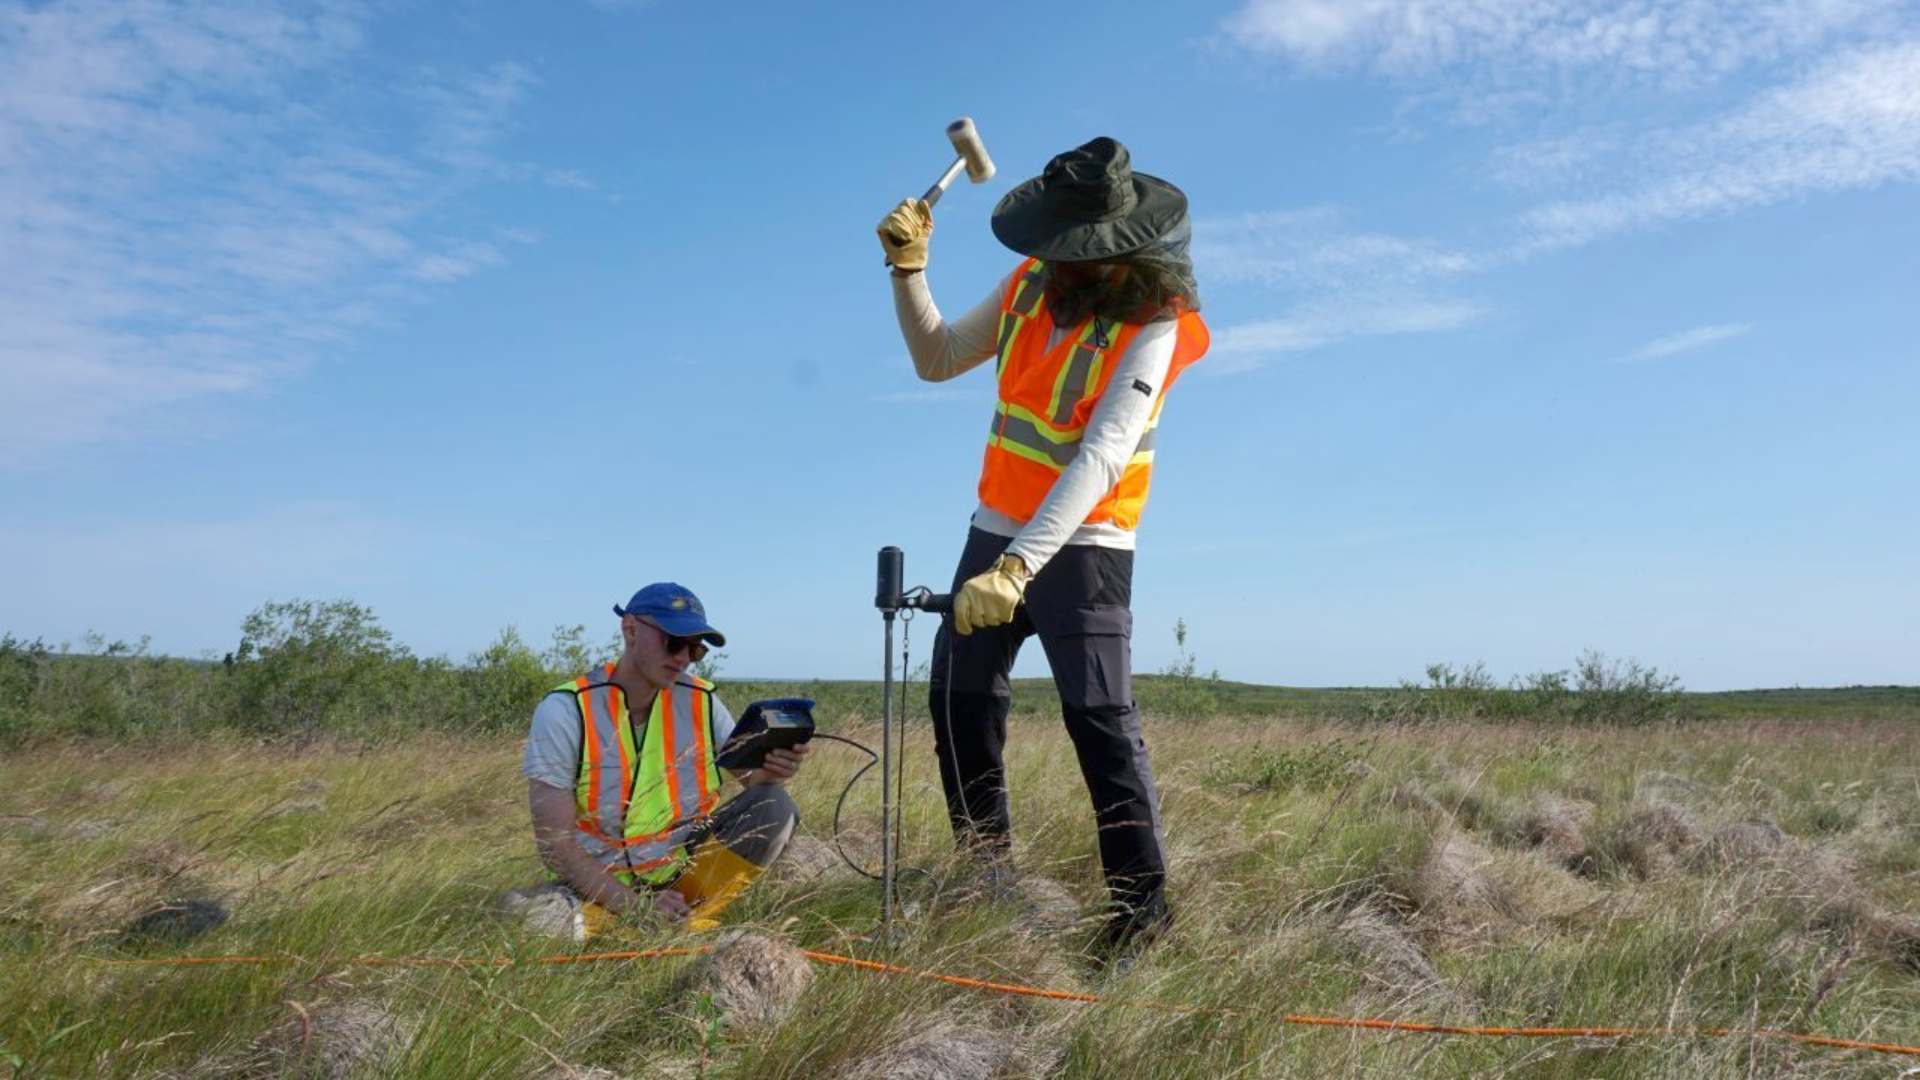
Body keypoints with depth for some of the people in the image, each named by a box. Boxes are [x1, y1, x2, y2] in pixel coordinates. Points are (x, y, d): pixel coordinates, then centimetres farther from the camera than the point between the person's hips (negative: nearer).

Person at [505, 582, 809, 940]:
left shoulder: (701, 701, -2)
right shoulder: (565, 711, -13)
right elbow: (553, 841, -16)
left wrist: (770, 772, -26)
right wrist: (635, 904, -26)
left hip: (689, 868, 4)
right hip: (602, 882, -4)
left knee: (774, 805, -18)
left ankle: (685, 923, -21)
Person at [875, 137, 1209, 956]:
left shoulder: (1150, 328, -20)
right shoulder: (1031, 284, 0)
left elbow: (1101, 459, -31)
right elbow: (936, 359, 12)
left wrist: (1018, 565, -40)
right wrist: (908, 270, -2)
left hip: (1084, 544, -7)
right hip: (997, 528, 7)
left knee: (1099, 718, -11)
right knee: (958, 701, 11)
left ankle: (1141, 902, 0)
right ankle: (985, 877, 26)